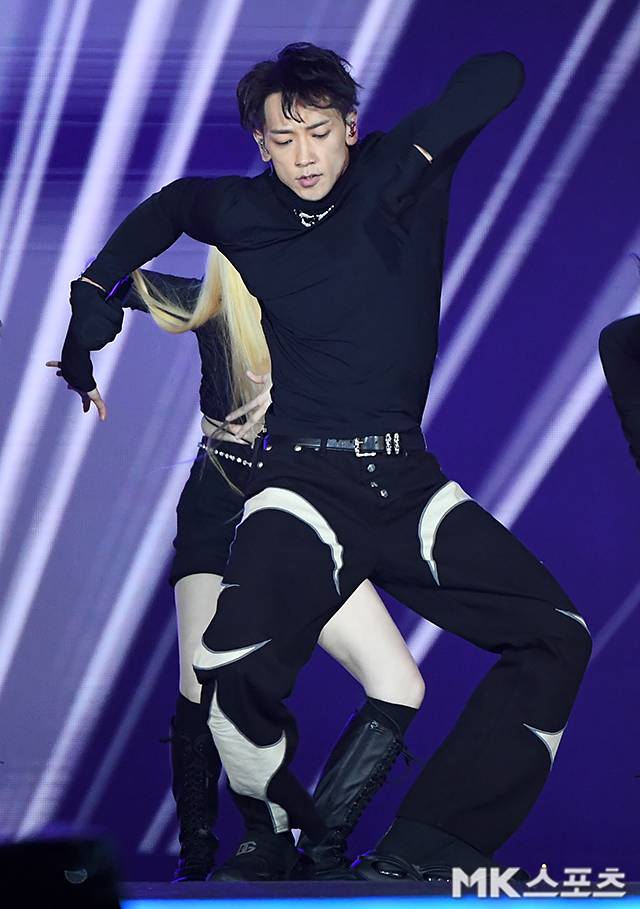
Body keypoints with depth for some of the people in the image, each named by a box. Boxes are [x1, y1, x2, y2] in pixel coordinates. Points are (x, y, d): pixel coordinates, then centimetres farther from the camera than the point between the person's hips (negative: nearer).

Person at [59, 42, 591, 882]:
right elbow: (171, 204, 28)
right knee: (235, 667, -28)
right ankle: (280, 832, 3)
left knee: (555, 636, -10)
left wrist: (421, 149, -12)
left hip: (409, 480, 2)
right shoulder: (242, 212, 7)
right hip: (305, 481, -2)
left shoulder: (395, 175, 3)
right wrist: (95, 286, 17)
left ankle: (424, 849, -6)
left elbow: (498, 73, 2)